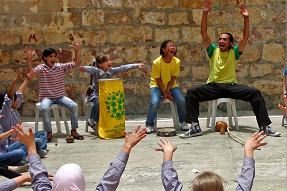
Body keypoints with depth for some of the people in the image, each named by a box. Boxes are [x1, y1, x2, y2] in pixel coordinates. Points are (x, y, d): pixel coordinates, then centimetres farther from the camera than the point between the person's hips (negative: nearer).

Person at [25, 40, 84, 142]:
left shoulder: (61, 67, 6)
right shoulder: (41, 68, -1)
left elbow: (76, 64, 1)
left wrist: (76, 51, -12)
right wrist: (29, 59, -30)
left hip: (61, 96, 3)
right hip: (46, 97, -2)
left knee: (74, 106, -21)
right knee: (44, 108, -35)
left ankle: (74, 130, -6)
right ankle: (49, 133, -19)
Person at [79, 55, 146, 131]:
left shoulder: (111, 71, 0)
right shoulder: (96, 71, -13)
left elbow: (123, 68, 0)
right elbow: (91, 69, -33)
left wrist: (137, 65, -3)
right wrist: (84, 68, -58)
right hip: (95, 94, -5)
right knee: (98, 102, -34)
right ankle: (91, 120, -8)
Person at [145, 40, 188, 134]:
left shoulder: (177, 61, -11)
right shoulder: (157, 62, -20)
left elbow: (173, 78, -5)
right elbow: (158, 80, -13)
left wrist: (167, 91, -14)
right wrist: (164, 93, -16)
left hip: (171, 85, 3)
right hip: (157, 85, -3)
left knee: (181, 101, -19)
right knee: (155, 103, -27)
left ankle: (183, 122, 6)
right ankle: (149, 125, -6)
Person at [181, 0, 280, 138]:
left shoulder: (234, 53, 10)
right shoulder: (213, 51, 10)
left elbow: (246, 36, 1)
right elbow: (204, 33, 1)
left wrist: (246, 18, -10)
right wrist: (205, 13, -10)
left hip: (231, 86, 0)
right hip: (213, 86, 0)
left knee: (255, 93, -22)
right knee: (191, 92, -25)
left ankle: (264, 127, -18)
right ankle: (195, 127, -29)